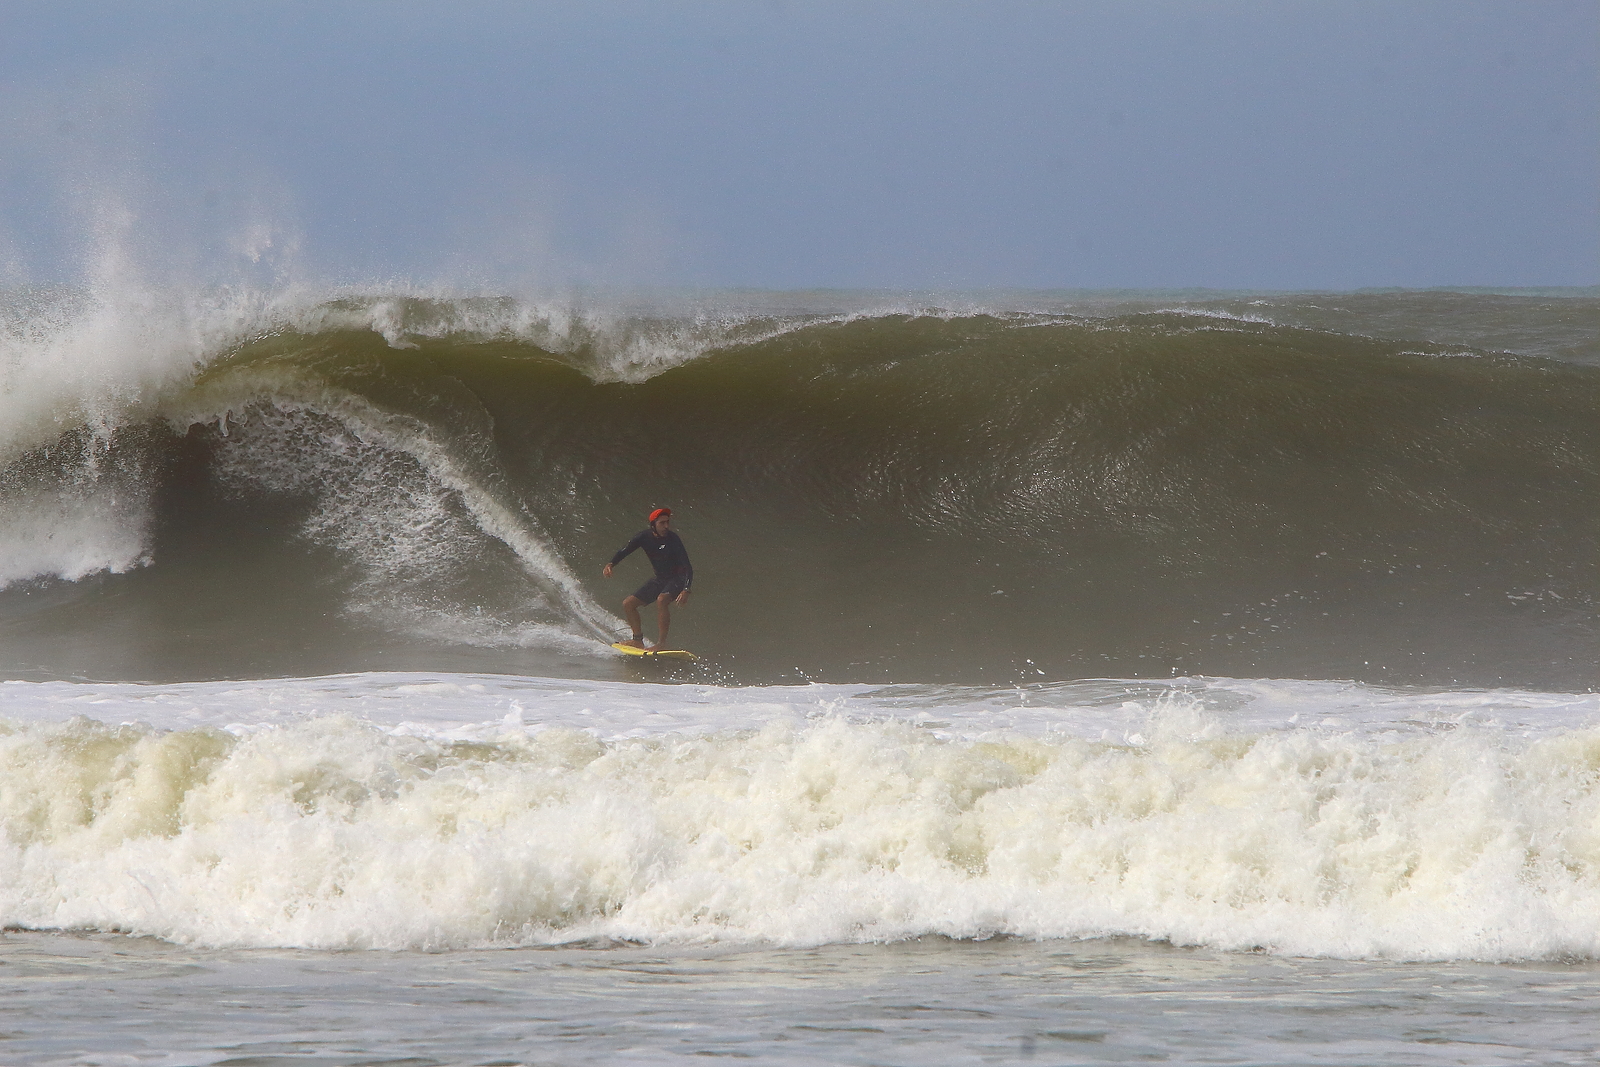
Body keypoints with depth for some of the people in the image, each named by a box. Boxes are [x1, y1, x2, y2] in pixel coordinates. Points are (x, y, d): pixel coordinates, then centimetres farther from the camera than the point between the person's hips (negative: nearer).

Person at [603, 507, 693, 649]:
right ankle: (638, 640, 13)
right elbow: (625, 550, -6)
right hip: (660, 579, 7)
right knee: (628, 604, 3)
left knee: (661, 600, -36)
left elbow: (687, 568, -25)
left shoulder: (673, 540, -22)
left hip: (679, 578, -7)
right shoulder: (645, 536, -8)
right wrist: (610, 564, -26)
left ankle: (661, 643, -34)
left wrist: (686, 591, -40)